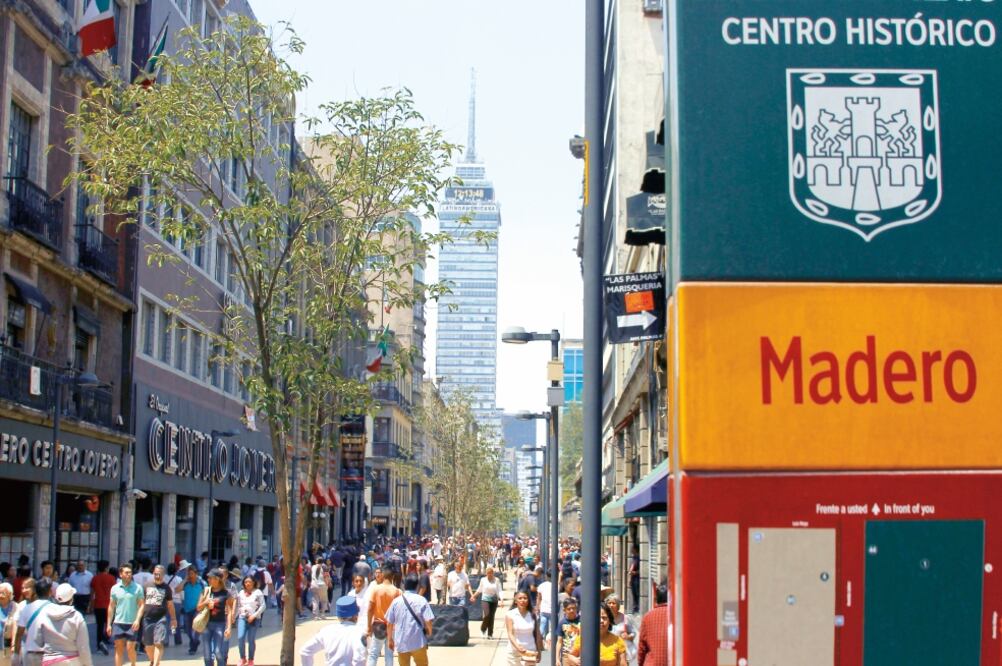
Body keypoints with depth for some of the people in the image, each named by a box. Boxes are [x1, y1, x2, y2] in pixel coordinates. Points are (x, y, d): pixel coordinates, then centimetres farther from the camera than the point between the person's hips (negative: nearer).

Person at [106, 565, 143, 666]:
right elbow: (111, 606, 9)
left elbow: (141, 605, -4)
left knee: (130, 648, -1)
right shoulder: (115, 588, 3)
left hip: (132, 624, -2)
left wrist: (137, 620, -17)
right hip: (118, 623, 2)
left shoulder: (138, 588, -3)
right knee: (119, 649, 5)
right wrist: (109, 624, 7)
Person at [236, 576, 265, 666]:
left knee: (251, 640, 1)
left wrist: (254, 615, -13)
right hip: (242, 618, 3)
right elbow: (238, 606, 14)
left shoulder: (258, 592, -2)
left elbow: (263, 606, -5)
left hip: (254, 619, -3)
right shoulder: (241, 593, 11)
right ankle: (242, 659, 4)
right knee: (240, 638, -13)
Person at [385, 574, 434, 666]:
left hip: (401, 643, 3)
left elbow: (389, 623, 4)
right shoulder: (422, 600, -7)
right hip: (418, 642, -3)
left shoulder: (396, 601, 1)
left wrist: (390, 639, 17)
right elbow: (428, 621, -12)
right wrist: (429, 633, 8)